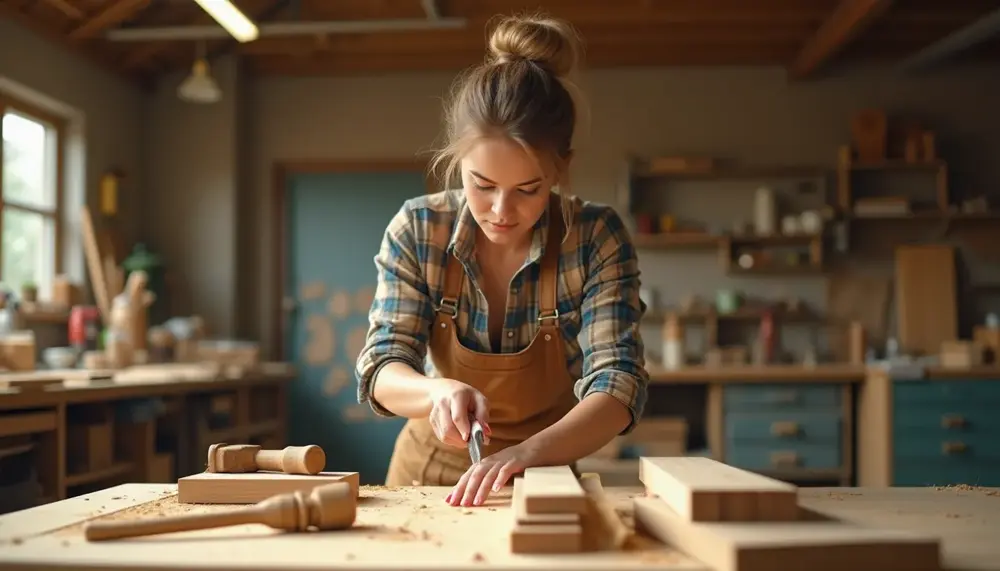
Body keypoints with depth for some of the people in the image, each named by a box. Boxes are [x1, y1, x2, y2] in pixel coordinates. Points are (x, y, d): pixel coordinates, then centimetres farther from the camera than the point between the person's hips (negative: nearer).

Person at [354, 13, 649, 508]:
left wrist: (526, 453, -38)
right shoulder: (416, 230, -11)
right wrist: (441, 392, -33)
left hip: (546, 473, -1)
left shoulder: (597, 238, -15)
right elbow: (382, 371, -10)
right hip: (432, 468, 2)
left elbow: (617, 387, -20)